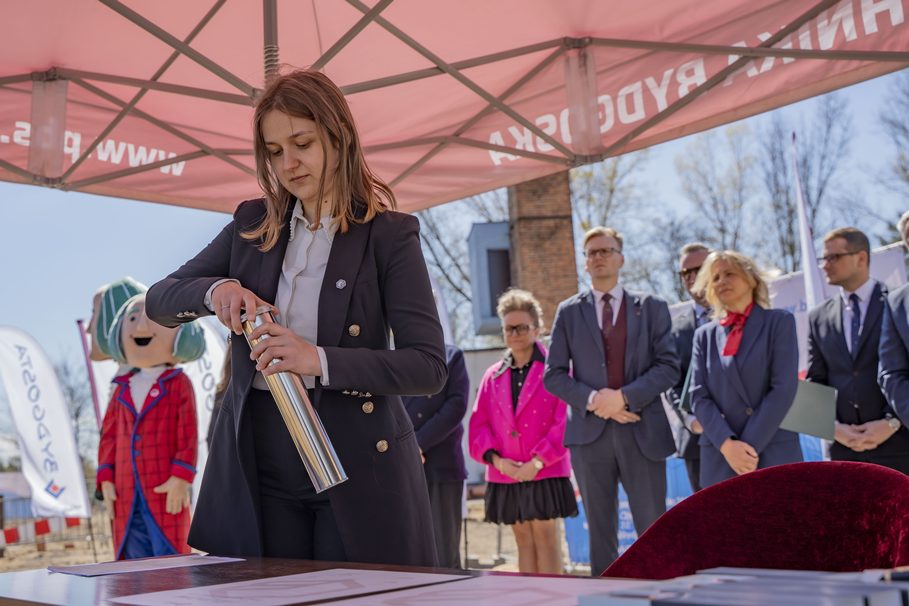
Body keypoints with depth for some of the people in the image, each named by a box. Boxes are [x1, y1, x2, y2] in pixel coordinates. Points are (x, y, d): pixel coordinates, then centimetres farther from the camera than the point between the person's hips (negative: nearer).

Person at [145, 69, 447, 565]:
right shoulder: (251, 224, 7)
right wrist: (213, 290, -10)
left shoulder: (388, 234, -6)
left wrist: (321, 361, -26)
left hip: (359, 470, -3)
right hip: (258, 468, 4)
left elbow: (429, 366, -13)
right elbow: (158, 301, 11)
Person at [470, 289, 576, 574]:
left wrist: (539, 460, -14)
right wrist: (496, 459, -7)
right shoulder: (493, 375, 11)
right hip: (505, 475, 4)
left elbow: (565, 421, -9)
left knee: (545, 535, -1)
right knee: (523, 538, 9)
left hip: (545, 472, -4)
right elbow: (478, 423, 8)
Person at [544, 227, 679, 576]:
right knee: (601, 533, 8)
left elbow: (668, 367, -1)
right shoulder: (569, 312, 9)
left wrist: (624, 396, -14)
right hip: (590, 433, 1)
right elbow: (553, 375, 5)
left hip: (643, 432, -1)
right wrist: (593, 399, -11)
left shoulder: (652, 308, 8)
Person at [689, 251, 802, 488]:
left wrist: (749, 446, -11)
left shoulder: (779, 322, 6)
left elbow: (783, 389, -5)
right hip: (719, 457, 3)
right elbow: (699, 396, 5)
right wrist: (727, 444, -11)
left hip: (775, 454, -2)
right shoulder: (705, 335, 14)